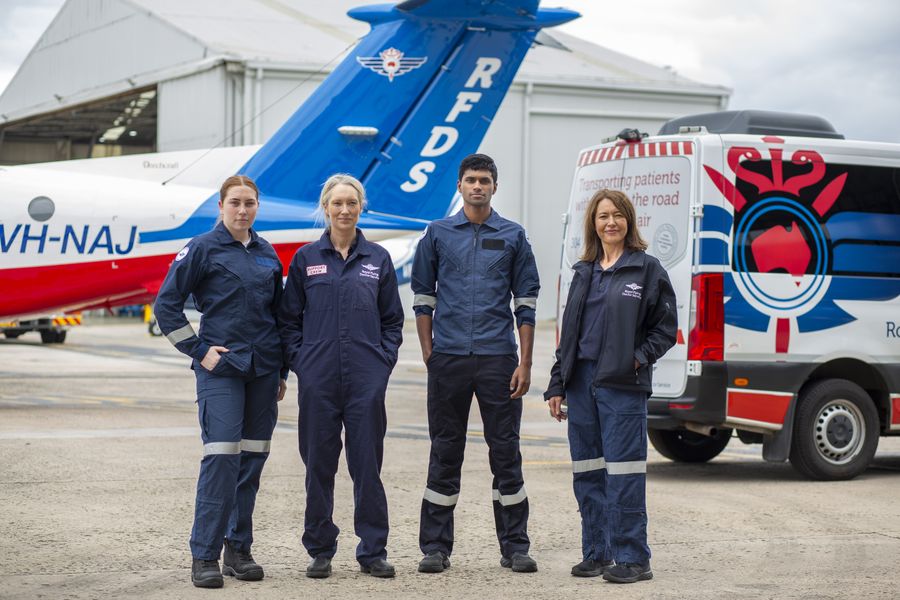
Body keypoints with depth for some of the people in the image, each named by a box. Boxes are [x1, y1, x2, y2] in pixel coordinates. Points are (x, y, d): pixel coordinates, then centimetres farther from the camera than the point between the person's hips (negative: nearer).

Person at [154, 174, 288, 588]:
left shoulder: (268, 255, 12)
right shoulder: (203, 249, -3)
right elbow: (166, 305, -3)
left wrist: (281, 371, 17)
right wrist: (198, 351, -7)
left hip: (263, 369, 5)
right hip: (221, 367, -5)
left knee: (252, 458, 6)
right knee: (221, 457, -12)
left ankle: (239, 550, 15)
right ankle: (204, 557, -8)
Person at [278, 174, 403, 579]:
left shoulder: (378, 259, 7)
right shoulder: (306, 259, 5)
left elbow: (392, 320, 11)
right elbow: (289, 318, 8)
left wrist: (385, 360, 0)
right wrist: (299, 361, -2)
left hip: (367, 379, 0)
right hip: (318, 379, 0)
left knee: (367, 462, 2)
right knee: (319, 462, 4)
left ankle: (373, 550, 10)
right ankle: (320, 550, 14)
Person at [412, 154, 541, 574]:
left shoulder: (513, 236, 6)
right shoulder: (438, 234, 7)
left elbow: (526, 302, 5)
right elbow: (423, 297, 9)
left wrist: (525, 362, -2)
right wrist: (428, 353, 1)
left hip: (498, 358, 0)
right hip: (448, 358, 0)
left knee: (506, 451, 2)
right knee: (444, 452, 5)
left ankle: (514, 547, 10)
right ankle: (435, 548, 11)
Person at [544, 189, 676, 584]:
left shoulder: (647, 269, 1)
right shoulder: (584, 272, 16)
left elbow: (666, 328, 1)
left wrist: (640, 358, -13)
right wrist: (557, 385, 13)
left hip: (622, 384, -6)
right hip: (581, 380, 6)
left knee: (623, 471, -8)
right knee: (587, 471, 9)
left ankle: (632, 558, -3)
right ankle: (596, 553, 17)